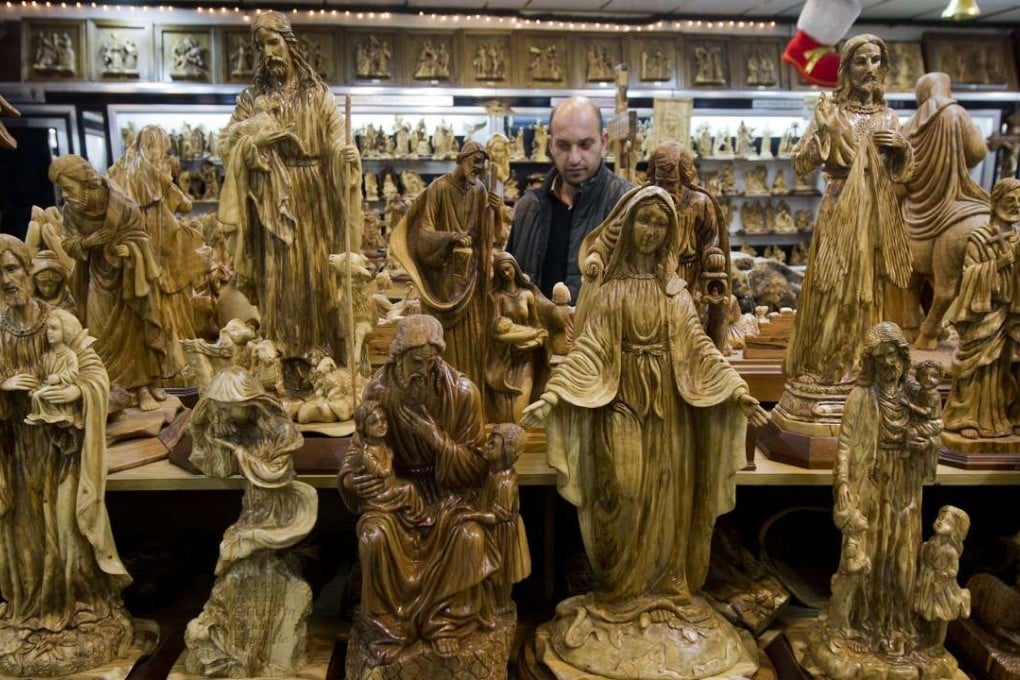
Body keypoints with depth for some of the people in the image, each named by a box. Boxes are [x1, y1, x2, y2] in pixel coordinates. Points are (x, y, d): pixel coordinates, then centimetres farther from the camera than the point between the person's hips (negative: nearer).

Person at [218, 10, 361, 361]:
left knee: (315, 273, 1)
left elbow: (334, 147, 0)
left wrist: (346, 154, -22)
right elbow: (226, 146, 3)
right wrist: (256, 141, -15)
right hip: (270, 200, 0)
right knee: (276, 276, -2)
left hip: (313, 198, 0)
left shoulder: (319, 95, 7)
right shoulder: (251, 98, 9)